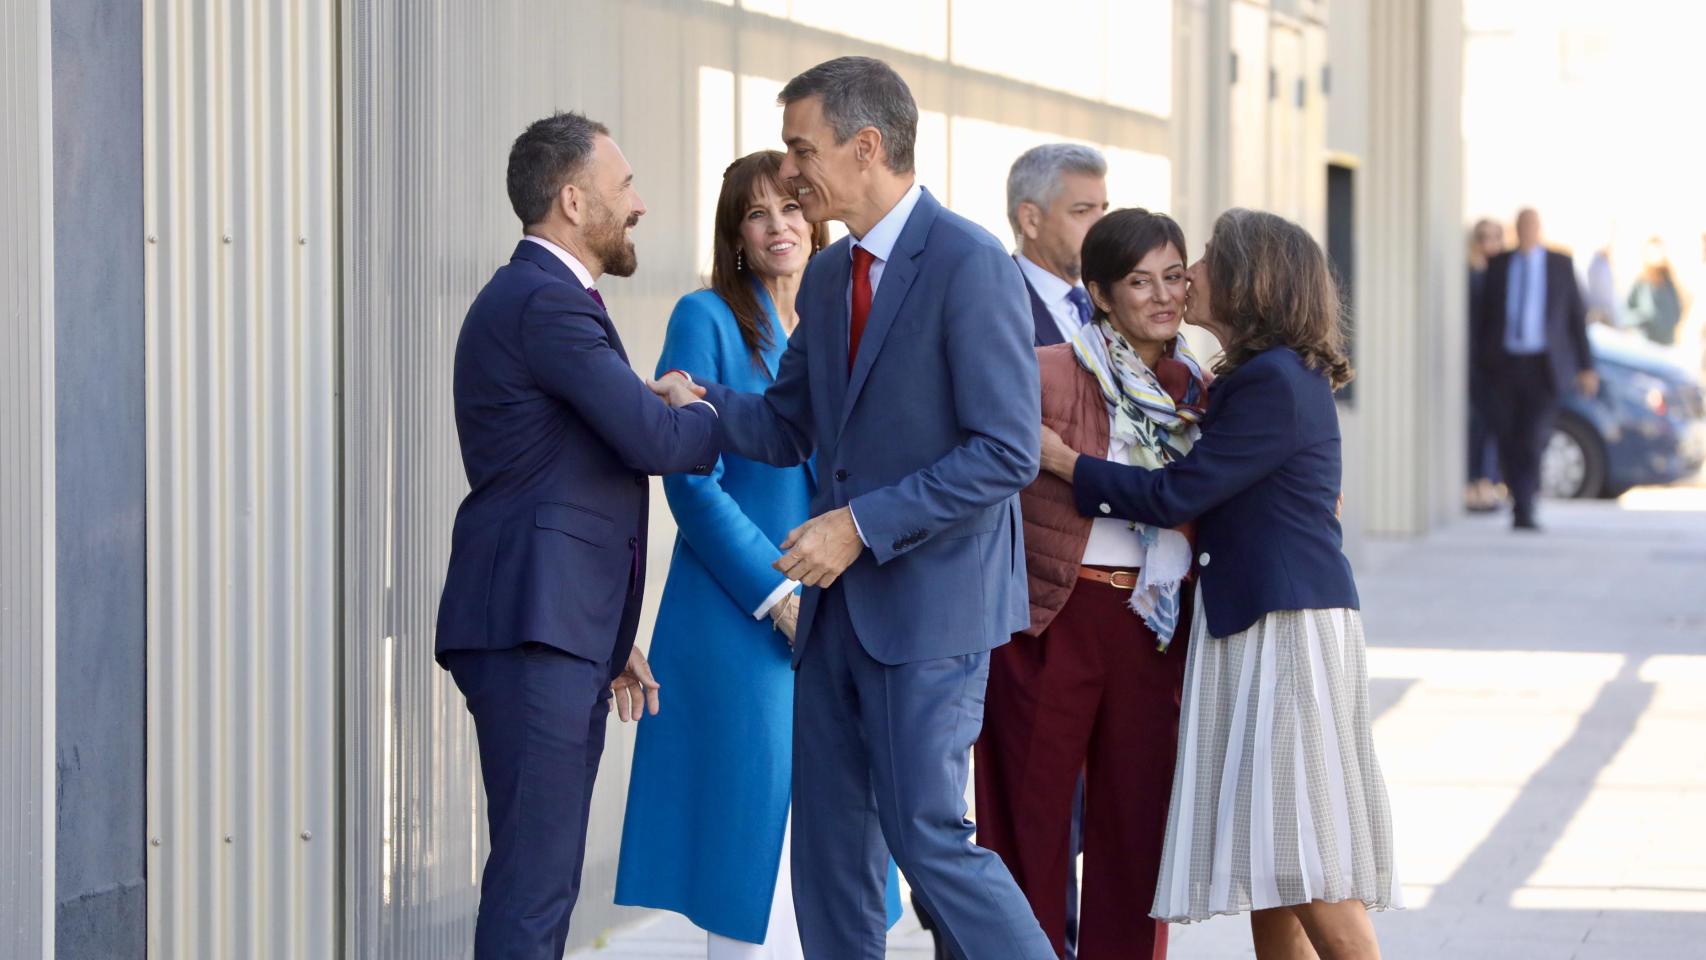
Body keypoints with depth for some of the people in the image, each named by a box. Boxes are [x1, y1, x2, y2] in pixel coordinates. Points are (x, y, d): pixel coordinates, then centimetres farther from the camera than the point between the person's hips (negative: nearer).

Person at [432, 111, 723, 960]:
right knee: (534, 881, -12)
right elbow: (654, 439, -17)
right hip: (532, 632, -11)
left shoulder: (544, 298, 22)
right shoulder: (544, 301, -12)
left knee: (545, 880, 10)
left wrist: (610, 636, 25)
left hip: (562, 634, 11)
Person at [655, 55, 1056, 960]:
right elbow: (787, 427, 18)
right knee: (829, 847, 9)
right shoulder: (828, 277, 12)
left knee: (929, 837, -9)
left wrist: (862, 526, -20)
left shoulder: (969, 264, -14)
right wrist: (698, 401, -3)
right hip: (839, 602, 8)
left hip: (931, 599, -8)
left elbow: (1005, 452, -19)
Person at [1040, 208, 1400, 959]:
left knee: (1309, 873, -11)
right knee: (1268, 877, 8)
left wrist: (1060, 459, -5)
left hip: (1289, 627, -10)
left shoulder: (1275, 383, -14)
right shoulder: (1260, 376, 16)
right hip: (1248, 623, 10)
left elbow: (1171, 495, -14)